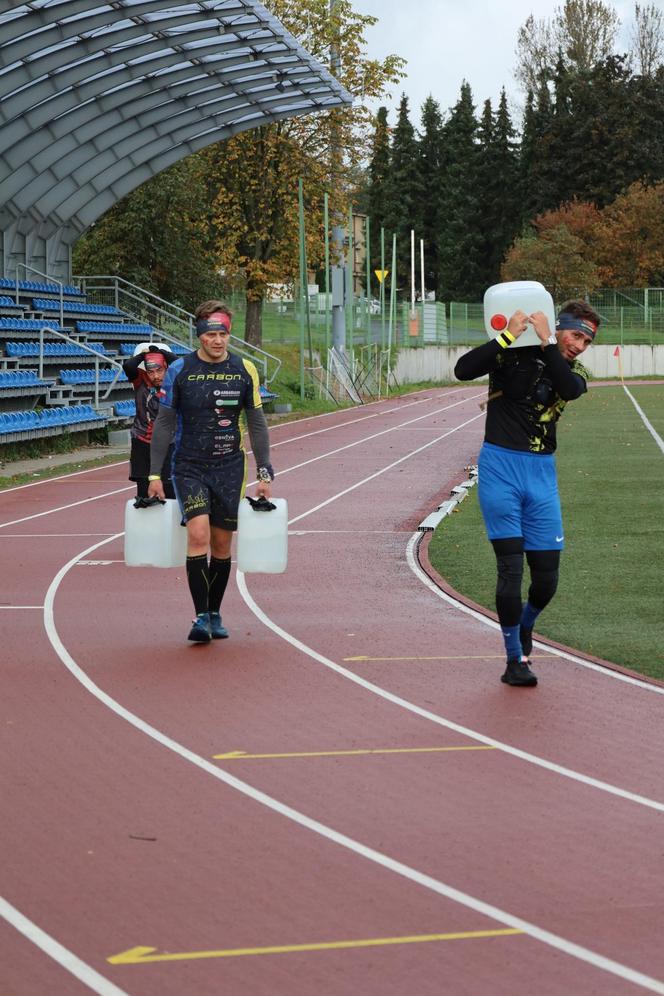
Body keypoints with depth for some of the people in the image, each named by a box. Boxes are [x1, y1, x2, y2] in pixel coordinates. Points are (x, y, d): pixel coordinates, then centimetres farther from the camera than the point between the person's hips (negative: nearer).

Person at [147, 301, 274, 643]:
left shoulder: (244, 370, 0)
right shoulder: (180, 370, -4)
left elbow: (256, 424, 6)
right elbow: (164, 423, 1)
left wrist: (264, 473, 1)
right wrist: (154, 474, -3)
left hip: (229, 468, 2)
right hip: (189, 467, -2)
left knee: (222, 544, 7)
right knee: (198, 535, -19)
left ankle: (215, 614, 22)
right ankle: (201, 617, -15)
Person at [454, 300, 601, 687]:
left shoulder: (574, 372, 8)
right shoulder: (512, 354, -3)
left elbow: (570, 388, -17)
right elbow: (464, 369, -19)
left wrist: (545, 342, -20)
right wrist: (508, 335, -23)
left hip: (541, 473, 4)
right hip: (500, 468, -4)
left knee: (547, 576, 5)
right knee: (511, 567, -9)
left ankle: (525, 626, 37)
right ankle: (515, 659, 1)